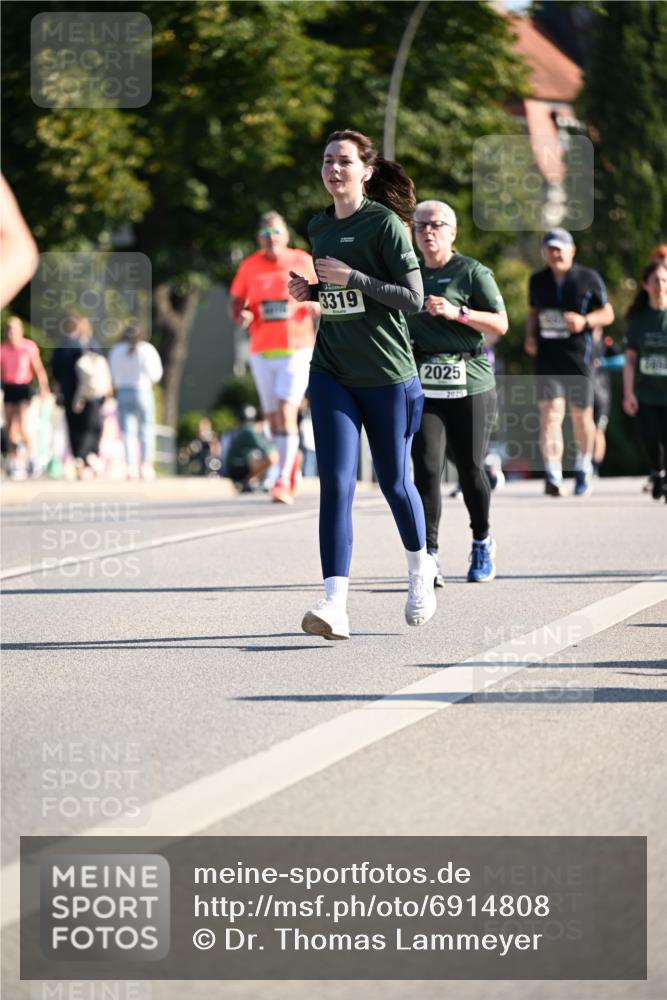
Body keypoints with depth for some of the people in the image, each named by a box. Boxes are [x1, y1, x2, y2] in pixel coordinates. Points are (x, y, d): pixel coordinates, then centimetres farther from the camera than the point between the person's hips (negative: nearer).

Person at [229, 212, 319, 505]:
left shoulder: (303, 262, -1)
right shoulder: (250, 267, 4)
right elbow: (236, 302, 11)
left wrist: (318, 305, -11)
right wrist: (240, 315, -11)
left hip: (297, 351, -3)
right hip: (262, 353, 3)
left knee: (286, 412, -16)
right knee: (274, 418, 7)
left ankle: (283, 481, -16)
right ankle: (292, 458, 35)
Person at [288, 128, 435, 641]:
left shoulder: (385, 223, -9)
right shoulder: (320, 227, 10)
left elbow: (413, 297, -13)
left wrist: (350, 278, -20)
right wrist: (310, 291, 4)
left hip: (387, 374, -4)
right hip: (331, 372, 4)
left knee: (394, 481, 10)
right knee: (336, 484, -10)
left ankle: (420, 569, 38)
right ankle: (335, 605, -18)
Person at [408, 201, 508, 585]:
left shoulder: (472, 272, 0)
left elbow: (501, 324, -6)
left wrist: (456, 312, -18)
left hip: (471, 385, -3)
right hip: (424, 387, 3)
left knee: (471, 469, 4)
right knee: (427, 467, -12)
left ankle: (482, 543, 29)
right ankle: (429, 556, -15)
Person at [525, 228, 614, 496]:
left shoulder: (589, 279, -1)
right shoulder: (538, 281, 8)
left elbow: (608, 314, 4)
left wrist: (585, 321, -14)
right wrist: (530, 336, 5)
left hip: (578, 356, -1)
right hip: (547, 356, 1)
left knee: (581, 416, 10)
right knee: (549, 414, -14)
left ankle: (583, 469, 33)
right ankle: (553, 476, -23)